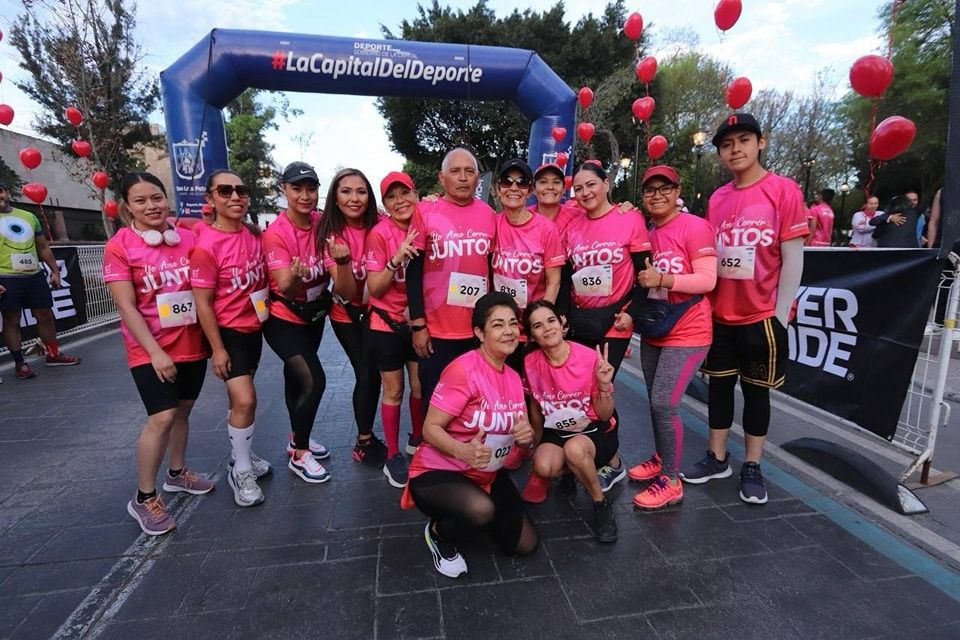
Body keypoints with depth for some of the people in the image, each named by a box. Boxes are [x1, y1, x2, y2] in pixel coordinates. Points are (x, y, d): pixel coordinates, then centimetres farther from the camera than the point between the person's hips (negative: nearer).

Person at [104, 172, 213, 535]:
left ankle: (177, 473, 36)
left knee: (183, 410, 15)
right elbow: (126, 307, -12)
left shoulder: (189, 239, 2)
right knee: (162, 417, -10)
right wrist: (155, 352, -17)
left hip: (192, 344, 4)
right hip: (150, 349, -4)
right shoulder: (119, 246, -8)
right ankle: (143, 499, 8)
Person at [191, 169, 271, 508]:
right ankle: (241, 471, 10)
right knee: (244, 399, -11)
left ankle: (241, 454, 36)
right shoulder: (206, 246, -19)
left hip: (254, 327, 6)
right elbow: (203, 303, -16)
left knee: (241, 397, 18)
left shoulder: (254, 233, -1)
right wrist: (217, 348, -15)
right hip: (228, 331, -6)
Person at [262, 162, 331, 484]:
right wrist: (294, 278, -49)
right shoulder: (276, 233, -23)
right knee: (313, 380, -14)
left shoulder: (322, 222, -7)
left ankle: (297, 438, 39)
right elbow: (285, 289, -29)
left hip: (314, 314, 6)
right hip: (284, 319, -6)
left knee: (297, 376, 20)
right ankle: (299, 455, 6)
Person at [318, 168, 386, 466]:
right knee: (368, 375, -3)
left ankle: (366, 437, 27)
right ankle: (365, 442, 16)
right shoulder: (331, 233, -17)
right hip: (348, 314, -2)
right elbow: (346, 292, -21)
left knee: (374, 373, 7)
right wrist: (342, 260, -39)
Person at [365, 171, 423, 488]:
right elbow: (374, 289, -16)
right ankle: (393, 456, 23)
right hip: (387, 323, -3)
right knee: (394, 391, 6)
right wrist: (396, 258, -29)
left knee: (420, 386, 12)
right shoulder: (379, 234, -14)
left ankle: (418, 441, 36)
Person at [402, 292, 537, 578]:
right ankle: (439, 532, -1)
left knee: (527, 545, 6)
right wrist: (462, 450, -40)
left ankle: (468, 512, 29)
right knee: (483, 510, -37)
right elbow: (430, 428, -22)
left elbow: (518, 428, 10)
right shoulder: (463, 369, -24)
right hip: (438, 471, -7)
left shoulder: (513, 377, 1)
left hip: (488, 474, 8)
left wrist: (525, 435, -15)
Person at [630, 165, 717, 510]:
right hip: (653, 332, 7)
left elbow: (708, 280, -17)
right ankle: (661, 459, 33)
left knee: (665, 403, -10)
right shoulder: (647, 234, 10)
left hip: (687, 334, -7)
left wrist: (662, 279, -25)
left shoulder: (694, 226, -11)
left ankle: (671, 481, 7)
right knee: (656, 402, 14)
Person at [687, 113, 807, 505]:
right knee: (719, 385, 12)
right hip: (718, 315, 4)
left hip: (761, 317, -4)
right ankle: (717, 458, 27)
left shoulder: (783, 189, -6)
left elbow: (793, 258, -8)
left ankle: (752, 468, 23)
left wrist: (779, 315, -11)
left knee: (756, 390, 8)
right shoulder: (716, 199, 7)